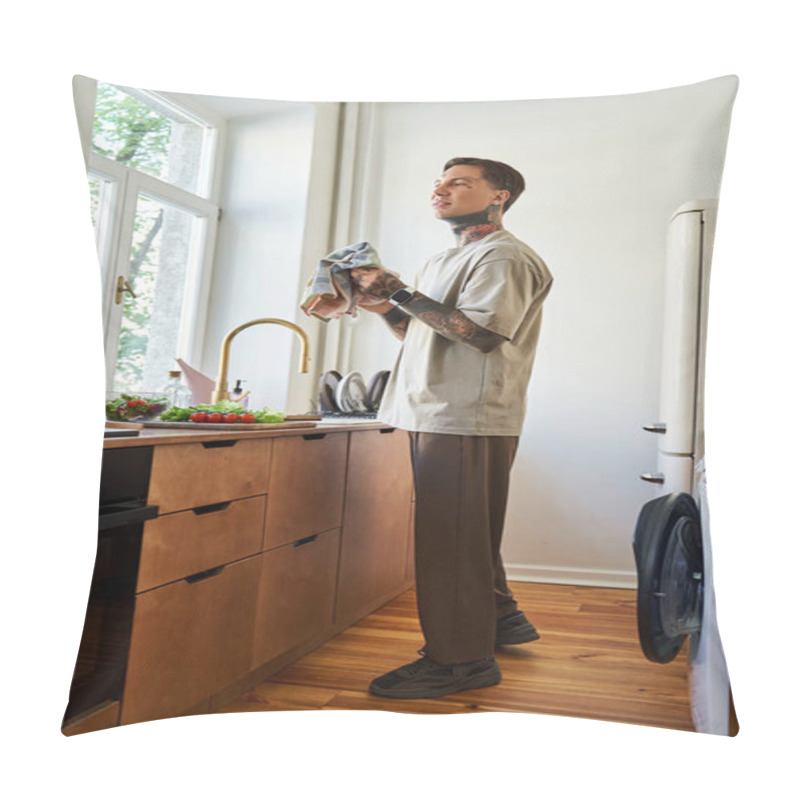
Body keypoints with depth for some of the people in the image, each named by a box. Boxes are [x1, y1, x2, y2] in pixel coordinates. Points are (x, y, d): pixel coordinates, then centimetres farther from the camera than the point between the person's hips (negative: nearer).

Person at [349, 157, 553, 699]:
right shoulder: (445, 262, 24)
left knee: (452, 537, -5)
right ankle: (500, 619, 33)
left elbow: (482, 332, -21)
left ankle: (461, 659, 6)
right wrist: (387, 308, 7)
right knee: (466, 535, 17)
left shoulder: (503, 257, -6)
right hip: (439, 416, 10)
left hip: (468, 419, -10)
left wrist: (400, 292, -18)